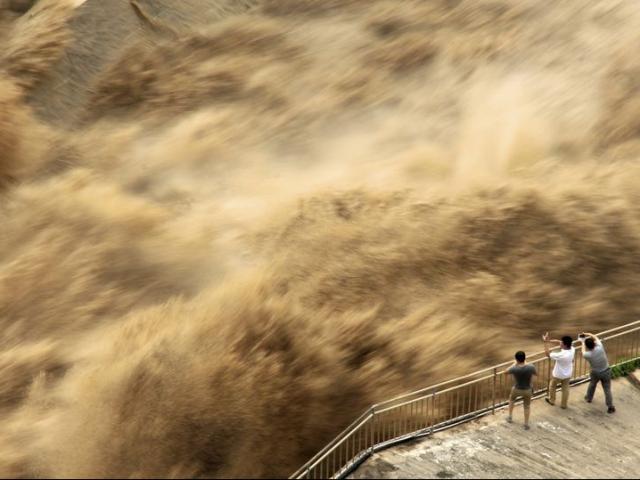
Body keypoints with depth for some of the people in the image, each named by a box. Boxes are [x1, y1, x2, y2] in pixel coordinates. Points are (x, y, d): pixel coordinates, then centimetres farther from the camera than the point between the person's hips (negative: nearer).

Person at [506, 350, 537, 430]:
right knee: (527, 406, 26)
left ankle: (510, 417, 44)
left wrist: (514, 364, 5)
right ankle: (526, 424, 34)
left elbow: (506, 372, -7)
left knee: (511, 400, 33)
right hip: (527, 390, 0)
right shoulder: (531, 367, -29)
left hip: (517, 389, 0)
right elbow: (536, 373, -4)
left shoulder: (514, 369, -31)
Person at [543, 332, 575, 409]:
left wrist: (546, 342, -23)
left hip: (558, 374, -5)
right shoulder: (572, 349, -21)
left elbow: (547, 354, -26)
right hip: (568, 374, 5)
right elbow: (559, 342, -9)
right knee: (565, 389, 23)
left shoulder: (561, 355, -40)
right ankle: (564, 404, 37)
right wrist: (549, 341, -16)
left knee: (552, 386, 25)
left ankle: (551, 400, 45)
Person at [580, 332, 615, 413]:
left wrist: (583, 343, 14)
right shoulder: (600, 348, -29)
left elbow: (583, 352, -1)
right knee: (607, 389, 11)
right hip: (606, 371, 0)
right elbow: (596, 338, -7)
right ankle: (610, 406, 10)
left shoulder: (587, 355, -28)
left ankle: (589, 397, 50)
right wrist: (588, 334, 4)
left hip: (596, 373, 0)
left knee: (592, 384, 29)